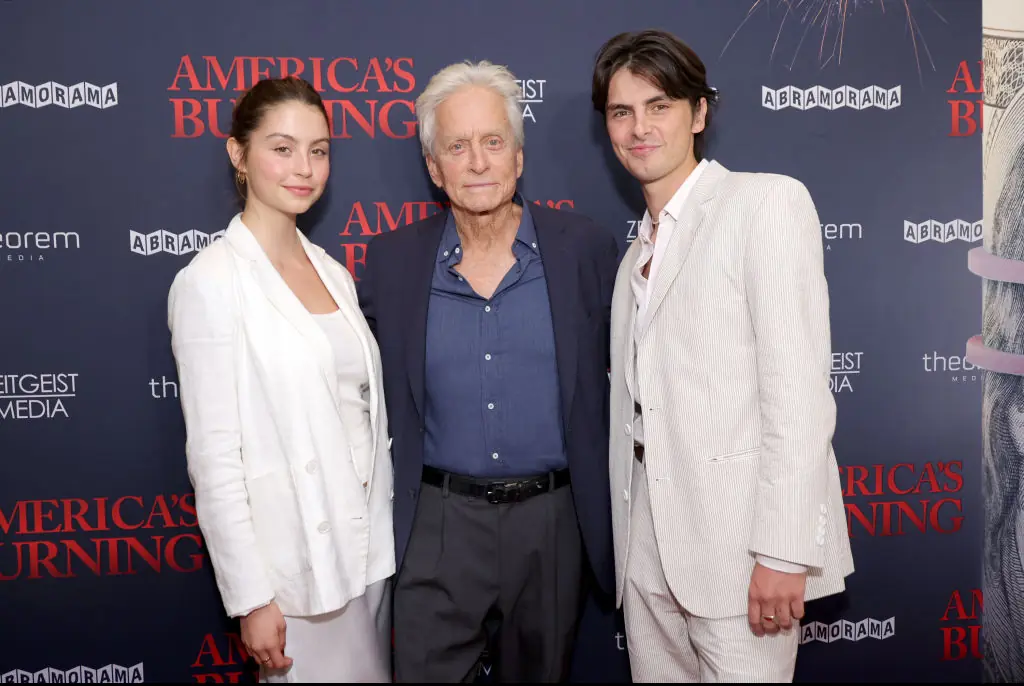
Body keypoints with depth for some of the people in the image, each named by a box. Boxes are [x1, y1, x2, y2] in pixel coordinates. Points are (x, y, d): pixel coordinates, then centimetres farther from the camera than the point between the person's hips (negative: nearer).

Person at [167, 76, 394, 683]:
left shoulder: (334, 272, 9)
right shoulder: (211, 281, -11)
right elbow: (214, 455, -13)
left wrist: (383, 539, 11)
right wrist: (250, 598, -13)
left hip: (369, 546, 7)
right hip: (293, 560, -6)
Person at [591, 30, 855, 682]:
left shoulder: (768, 201, -5)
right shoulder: (639, 251, 17)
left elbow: (798, 386, -14)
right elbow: (640, 402, 13)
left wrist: (783, 551, -18)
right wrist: (630, 540, 8)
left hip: (739, 541, -6)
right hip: (650, 544, 7)